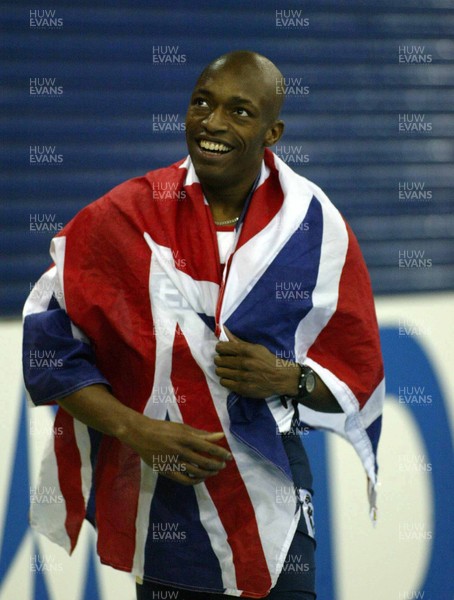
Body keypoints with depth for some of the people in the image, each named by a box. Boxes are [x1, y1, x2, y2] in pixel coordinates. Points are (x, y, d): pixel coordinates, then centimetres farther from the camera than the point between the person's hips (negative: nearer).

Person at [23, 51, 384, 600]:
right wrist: (137, 430, -15)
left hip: (271, 508, 1)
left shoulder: (318, 228, -2)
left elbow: (358, 375, 4)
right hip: (154, 508, -1)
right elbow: (50, 348, -4)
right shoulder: (123, 217, -6)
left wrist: (286, 378, -16)